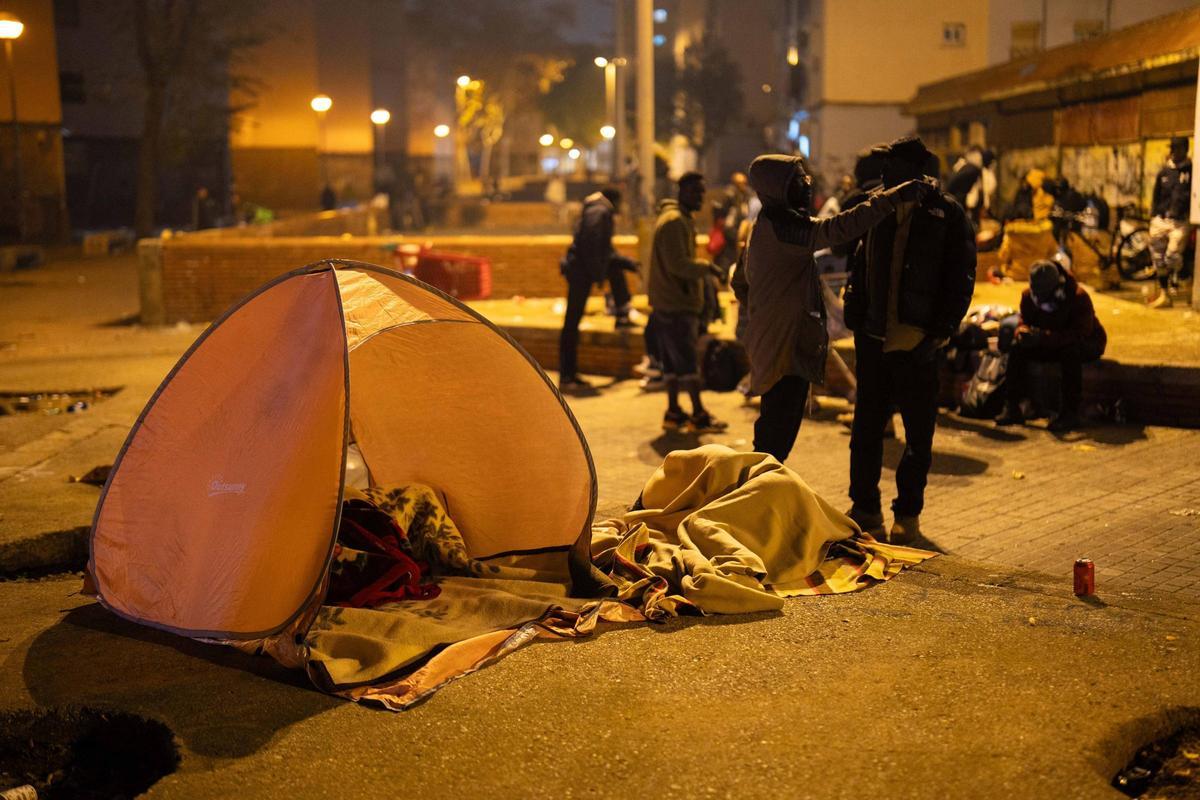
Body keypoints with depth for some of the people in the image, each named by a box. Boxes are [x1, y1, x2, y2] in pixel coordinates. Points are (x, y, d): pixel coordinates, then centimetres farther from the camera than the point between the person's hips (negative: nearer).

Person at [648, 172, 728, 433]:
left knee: (674, 360, 12)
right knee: (688, 360, -7)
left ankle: (674, 413, 18)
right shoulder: (674, 221, -14)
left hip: (675, 303, 10)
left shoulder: (682, 219, 19)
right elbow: (677, 264, -21)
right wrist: (707, 267, -12)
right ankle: (699, 416, -4)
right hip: (676, 304, -10)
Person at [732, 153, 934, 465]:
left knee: (775, 430, 17)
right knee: (777, 435, -8)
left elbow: (741, 284, 26)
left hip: (771, 342, 11)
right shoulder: (781, 226, -17)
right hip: (786, 345, -11)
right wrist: (894, 197, -31)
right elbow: (838, 229, -30)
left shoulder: (767, 226, 17)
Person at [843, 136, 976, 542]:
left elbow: (961, 281, -5)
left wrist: (940, 333, -13)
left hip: (917, 344, -4)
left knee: (919, 435, 7)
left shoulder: (948, 215, -3)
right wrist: (856, 319, 6)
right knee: (866, 428, 9)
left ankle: (907, 513, 20)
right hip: (874, 341, 4)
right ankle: (864, 509, 21)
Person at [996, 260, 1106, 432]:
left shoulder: (1078, 297, -27)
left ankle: (1070, 413, -34)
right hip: (1051, 344, 5)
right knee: (1018, 347, -19)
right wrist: (1023, 332, -31)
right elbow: (1024, 321, -2)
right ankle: (1012, 408, -17)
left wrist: (1044, 337, -47)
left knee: (1070, 351, -40)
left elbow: (1081, 333, -35)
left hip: (1087, 344, -5)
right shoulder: (1028, 296, -11)